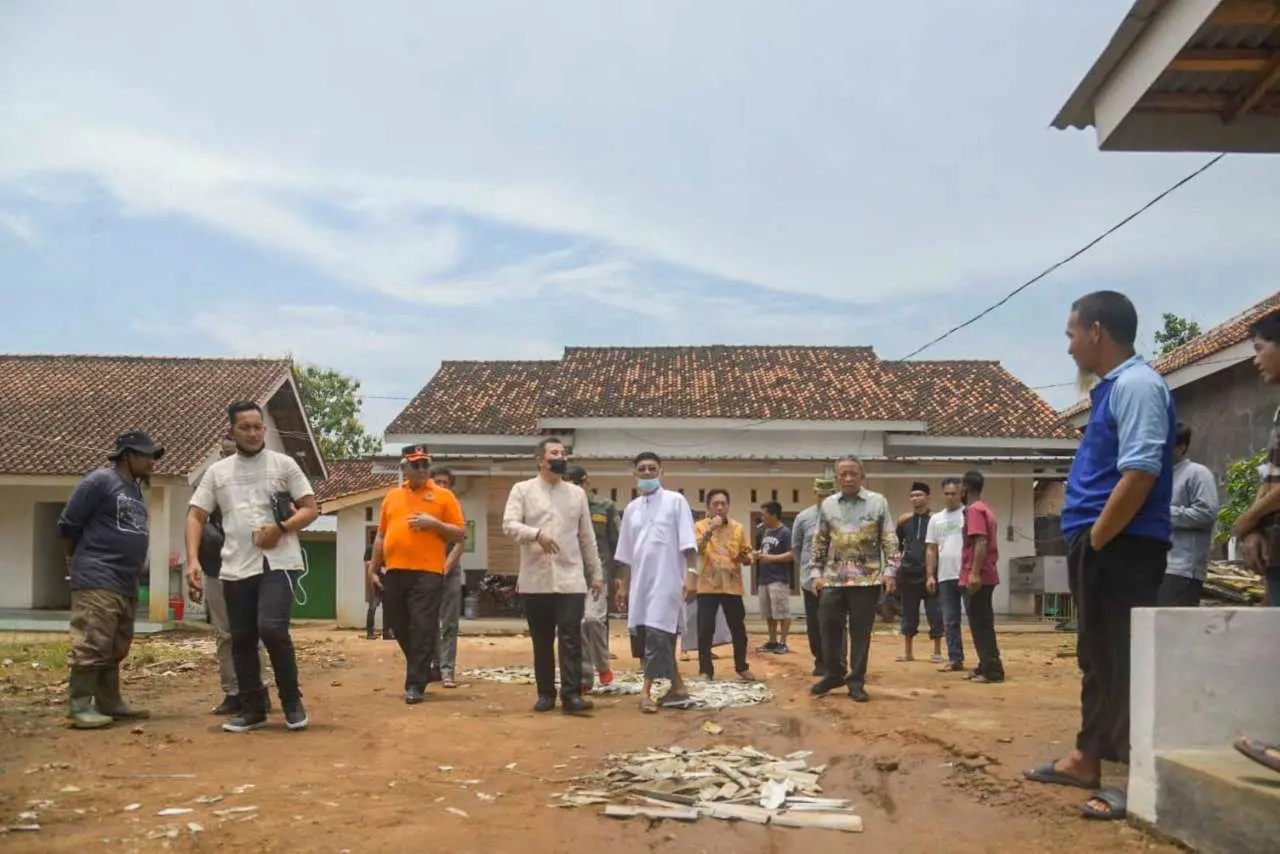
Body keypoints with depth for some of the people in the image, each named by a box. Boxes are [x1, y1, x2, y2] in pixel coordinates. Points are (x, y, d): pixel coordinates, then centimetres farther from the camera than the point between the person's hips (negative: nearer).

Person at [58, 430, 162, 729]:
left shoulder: (136, 490, 19)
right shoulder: (100, 481, -8)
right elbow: (67, 526, -5)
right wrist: (81, 562, 6)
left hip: (127, 584, 9)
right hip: (97, 581, -9)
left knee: (116, 649, 12)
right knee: (91, 645, -10)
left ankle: (109, 702, 18)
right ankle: (79, 706, -6)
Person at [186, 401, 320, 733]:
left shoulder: (283, 464, 4)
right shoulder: (217, 471, 11)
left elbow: (311, 508, 3)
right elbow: (195, 516, 9)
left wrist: (281, 528, -15)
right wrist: (193, 559, -6)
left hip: (278, 563, -4)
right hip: (236, 568, 4)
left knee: (272, 628, -18)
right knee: (241, 640, 8)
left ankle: (292, 702, 0)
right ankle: (252, 709, 21)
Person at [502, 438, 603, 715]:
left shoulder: (577, 493, 11)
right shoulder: (522, 489, 4)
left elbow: (587, 537, 14)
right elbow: (509, 524, -8)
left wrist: (597, 573, 12)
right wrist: (536, 534, -26)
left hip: (570, 579, 1)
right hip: (536, 580, -1)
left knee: (571, 637, -7)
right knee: (542, 640, 7)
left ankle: (571, 695, -7)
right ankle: (545, 694, 16)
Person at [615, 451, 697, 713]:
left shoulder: (675, 500, -1)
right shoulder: (631, 508, 12)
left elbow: (688, 542, -7)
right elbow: (625, 553, 16)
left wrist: (691, 573, -17)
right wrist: (624, 585, 14)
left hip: (667, 578, -6)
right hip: (640, 581, 6)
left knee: (657, 633, -12)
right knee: (643, 634, 6)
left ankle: (646, 690, -6)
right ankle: (677, 688, 16)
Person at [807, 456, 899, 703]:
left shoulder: (878, 502, 1)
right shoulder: (827, 505, 8)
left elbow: (889, 541, 1)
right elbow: (819, 543, 12)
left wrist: (889, 571, -7)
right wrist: (816, 572, 7)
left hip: (867, 579, -2)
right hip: (832, 579, 2)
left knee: (861, 632, 3)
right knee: (829, 629, 5)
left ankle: (856, 681, 14)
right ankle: (834, 674, 24)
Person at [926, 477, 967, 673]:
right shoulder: (936, 519, 13)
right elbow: (931, 550, 13)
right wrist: (930, 575, 6)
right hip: (945, 577, 5)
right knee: (950, 620, 8)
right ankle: (955, 659, 15)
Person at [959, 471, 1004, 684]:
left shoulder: (974, 510, -13)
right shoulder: (985, 508, 18)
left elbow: (980, 542, -23)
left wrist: (974, 573, -27)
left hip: (977, 577, -10)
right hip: (986, 576, 10)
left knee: (980, 624, -7)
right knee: (982, 623, 13)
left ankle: (992, 670, -7)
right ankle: (986, 667, 18)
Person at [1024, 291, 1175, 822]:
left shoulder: (1136, 385, -14)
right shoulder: (1112, 387, 17)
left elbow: (1140, 473, -23)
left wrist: (1096, 539, -17)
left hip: (1121, 548, -10)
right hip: (1100, 547, 10)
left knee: (1125, 663, -6)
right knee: (1098, 659, 17)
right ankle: (1086, 759, 28)